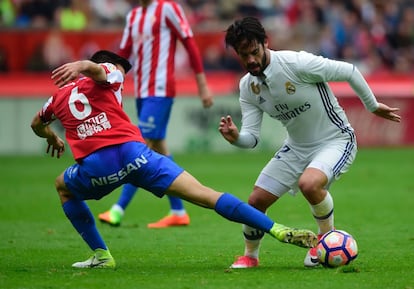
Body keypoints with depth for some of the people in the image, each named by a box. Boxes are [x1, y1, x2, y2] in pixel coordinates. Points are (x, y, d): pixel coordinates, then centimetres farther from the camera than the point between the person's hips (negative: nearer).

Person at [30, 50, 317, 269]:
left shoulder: (60, 96, 28)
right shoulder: (106, 78, 19)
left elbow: (37, 124, 46)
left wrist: (52, 138, 66)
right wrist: (81, 65, -26)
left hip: (95, 166, 2)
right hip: (133, 152, -2)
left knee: (64, 187, 37)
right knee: (204, 194, -6)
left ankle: (101, 255, 27)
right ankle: (278, 230, -17)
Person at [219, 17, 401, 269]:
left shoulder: (297, 63, -25)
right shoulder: (247, 87, -4)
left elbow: (349, 71, -15)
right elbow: (251, 137, -4)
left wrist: (373, 106, -4)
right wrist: (236, 137, -28)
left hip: (336, 141, -6)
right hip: (297, 146, 6)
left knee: (309, 184, -35)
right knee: (256, 201, -1)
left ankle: (328, 236, -5)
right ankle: (250, 256, 27)